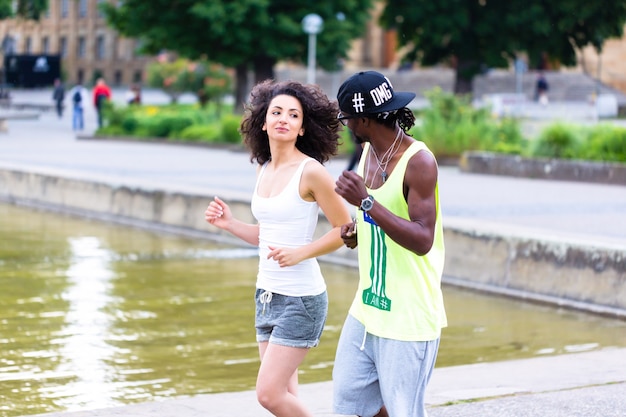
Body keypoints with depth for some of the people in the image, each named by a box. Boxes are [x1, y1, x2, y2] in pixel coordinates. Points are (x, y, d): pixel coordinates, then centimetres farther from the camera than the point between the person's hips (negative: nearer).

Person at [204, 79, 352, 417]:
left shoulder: (311, 171, -13)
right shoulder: (263, 170, 9)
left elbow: (344, 230, -10)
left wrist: (300, 253, -20)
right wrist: (228, 223, 4)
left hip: (301, 299, -7)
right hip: (267, 295, 7)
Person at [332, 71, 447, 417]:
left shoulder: (418, 162, -19)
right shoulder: (368, 153, 7)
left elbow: (422, 240, -25)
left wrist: (366, 202, -31)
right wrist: (355, 232, 2)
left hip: (408, 319, -9)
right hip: (368, 308, 9)